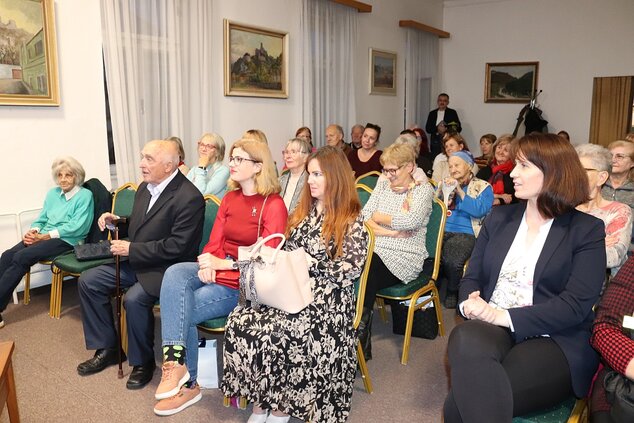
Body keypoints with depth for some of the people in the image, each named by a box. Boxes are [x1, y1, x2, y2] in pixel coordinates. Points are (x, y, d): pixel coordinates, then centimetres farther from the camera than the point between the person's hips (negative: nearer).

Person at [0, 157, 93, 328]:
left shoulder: (85, 195, -3)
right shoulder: (52, 193, 19)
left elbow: (76, 227, -12)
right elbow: (42, 218, 20)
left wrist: (45, 236, -15)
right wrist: (33, 231, -4)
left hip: (66, 241, -7)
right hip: (43, 237, 7)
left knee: (21, 258, -26)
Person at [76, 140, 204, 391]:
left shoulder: (189, 198, -21)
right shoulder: (145, 187, 7)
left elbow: (177, 246, -25)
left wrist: (132, 249, -20)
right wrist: (116, 222, 1)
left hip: (167, 268, -9)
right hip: (136, 262, 9)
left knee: (134, 299, -30)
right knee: (88, 281, 3)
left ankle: (143, 361, -3)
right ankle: (107, 349, 17)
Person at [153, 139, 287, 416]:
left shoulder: (273, 205, -9)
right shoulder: (229, 198, 11)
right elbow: (214, 242, 8)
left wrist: (224, 264, -20)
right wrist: (208, 263, -15)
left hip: (245, 283, -6)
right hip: (217, 270, 6)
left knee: (183, 309, -19)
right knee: (175, 273, -25)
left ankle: (188, 384, 1)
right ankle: (175, 360, -28)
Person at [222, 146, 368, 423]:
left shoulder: (351, 221, -4)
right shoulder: (303, 211, 16)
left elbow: (350, 269, -11)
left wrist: (311, 263, -15)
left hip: (326, 298, -6)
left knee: (273, 332, -30)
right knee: (240, 320, -19)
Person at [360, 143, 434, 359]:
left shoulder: (423, 190, 4)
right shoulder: (383, 184, 19)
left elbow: (412, 220, -17)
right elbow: (364, 216, 7)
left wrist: (379, 217, -3)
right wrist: (391, 232, -8)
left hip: (404, 258, -4)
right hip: (375, 250, 5)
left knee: (368, 268, -32)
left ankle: (361, 339, -18)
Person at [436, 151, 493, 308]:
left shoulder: (483, 187, 11)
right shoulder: (445, 183, 25)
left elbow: (479, 211, -6)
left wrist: (459, 190, -5)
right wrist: (442, 189, 2)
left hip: (465, 233, -3)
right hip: (440, 230, 4)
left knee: (451, 259, -35)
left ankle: (452, 294, -5)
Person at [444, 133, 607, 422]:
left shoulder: (587, 230, 1)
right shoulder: (499, 218, 14)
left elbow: (576, 305, -9)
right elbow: (472, 276, 13)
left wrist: (504, 316, -18)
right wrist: (470, 303, -11)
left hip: (554, 341, -3)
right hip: (491, 329, 4)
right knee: (465, 339, -36)